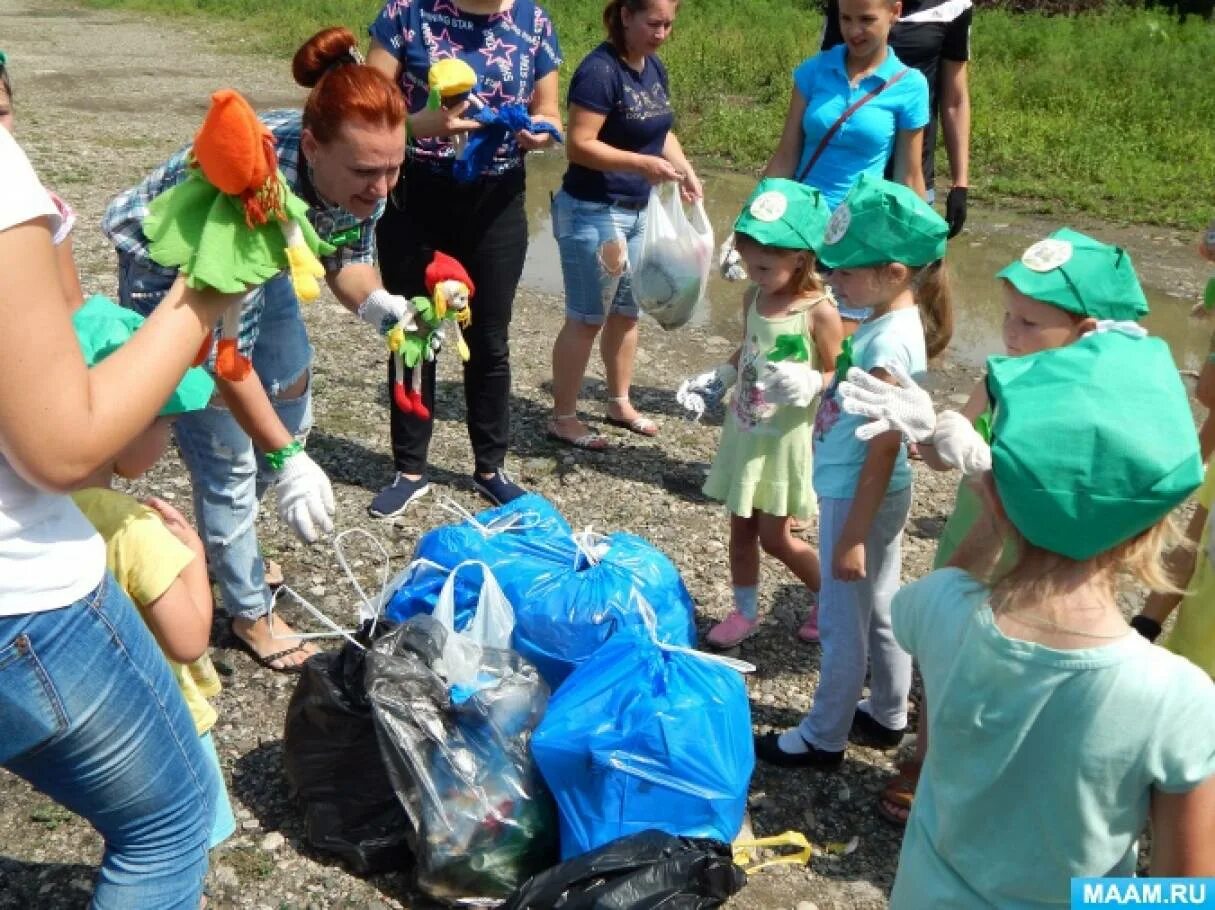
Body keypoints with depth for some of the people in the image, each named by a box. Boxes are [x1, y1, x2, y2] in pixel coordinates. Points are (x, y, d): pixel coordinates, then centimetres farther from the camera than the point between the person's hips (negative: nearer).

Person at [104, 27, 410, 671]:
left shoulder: (360, 171, -25)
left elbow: (347, 259, -7)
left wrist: (380, 304, -29)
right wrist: (285, 460, -39)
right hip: (171, 274, -7)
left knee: (289, 417, 17)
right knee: (227, 453, -4)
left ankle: (226, 542, 43)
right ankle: (250, 614, 17)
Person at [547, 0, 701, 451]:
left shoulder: (655, 68, 7)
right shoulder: (600, 69, -19)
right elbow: (579, 146, -22)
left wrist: (685, 169, -1)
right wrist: (643, 164, -29)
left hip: (636, 210, 8)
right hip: (592, 212, -8)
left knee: (627, 310, 16)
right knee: (587, 318, 0)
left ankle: (619, 403, 32)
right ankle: (562, 418, 13)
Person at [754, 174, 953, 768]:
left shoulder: (890, 343, -27)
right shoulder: (886, 321, 2)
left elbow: (884, 449, -24)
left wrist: (852, 535, -21)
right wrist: (812, 382, 2)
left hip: (860, 498, -9)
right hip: (861, 492, 9)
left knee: (843, 621, 7)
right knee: (879, 609, 23)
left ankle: (823, 739, 25)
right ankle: (886, 715, 41)